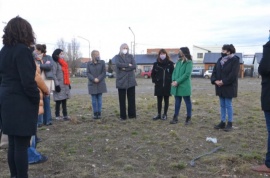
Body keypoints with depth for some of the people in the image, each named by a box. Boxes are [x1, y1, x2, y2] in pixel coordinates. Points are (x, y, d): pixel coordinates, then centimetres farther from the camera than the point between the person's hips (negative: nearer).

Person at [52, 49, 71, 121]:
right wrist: (57, 84, -20)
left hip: (65, 85, 7)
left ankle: (65, 115, 14)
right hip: (59, 85, -7)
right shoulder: (55, 63, -9)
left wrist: (68, 83, 16)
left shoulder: (64, 63, 16)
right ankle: (57, 116, 6)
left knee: (64, 101, 9)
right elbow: (54, 75, -15)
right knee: (58, 101, -2)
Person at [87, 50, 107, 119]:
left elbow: (104, 73, -2)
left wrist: (98, 79, -15)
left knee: (99, 99, 3)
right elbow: (88, 73, 0)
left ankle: (99, 113, 9)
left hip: (100, 84, -1)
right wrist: (94, 79, -16)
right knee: (94, 100, 3)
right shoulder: (89, 64, 6)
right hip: (92, 84, 1)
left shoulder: (102, 62, 2)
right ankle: (95, 113, 10)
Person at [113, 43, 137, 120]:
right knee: (122, 99, 1)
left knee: (131, 99, 3)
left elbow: (134, 66, -3)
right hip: (121, 81, -1)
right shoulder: (117, 57, 8)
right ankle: (123, 116, 7)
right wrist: (128, 65, -8)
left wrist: (124, 68, -9)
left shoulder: (130, 56, 13)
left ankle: (132, 114, 11)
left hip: (131, 80, 2)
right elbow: (118, 64, -13)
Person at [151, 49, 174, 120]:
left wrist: (171, 81, -6)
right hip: (158, 85, 1)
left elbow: (173, 73, 2)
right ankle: (159, 114, 17)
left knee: (166, 100, 7)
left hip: (167, 85, -1)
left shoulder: (170, 63, 0)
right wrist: (155, 81, -1)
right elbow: (153, 74, 10)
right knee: (159, 100, 8)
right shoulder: (156, 64, 3)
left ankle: (165, 114, 16)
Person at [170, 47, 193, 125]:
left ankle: (188, 118, 15)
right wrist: (173, 80, -6)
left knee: (187, 102, 5)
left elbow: (187, 74, -16)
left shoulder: (189, 62, -7)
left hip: (184, 86, -6)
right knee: (177, 102, 12)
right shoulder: (178, 61, 14)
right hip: (176, 86, 7)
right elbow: (174, 71, 11)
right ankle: (175, 118, 19)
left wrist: (177, 81, -18)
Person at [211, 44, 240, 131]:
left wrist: (223, 81, -21)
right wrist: (215, 80, -8)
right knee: (222, 105, 12)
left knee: (228, 105, 0)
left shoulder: (235, 60, -11)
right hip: (220, 86, 7)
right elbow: (214, 71, 9)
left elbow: (233, 74, -19)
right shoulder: (220, 60, 11)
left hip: (229, 87, -7)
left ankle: (230, 123, 10)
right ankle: (222, 122, 21)